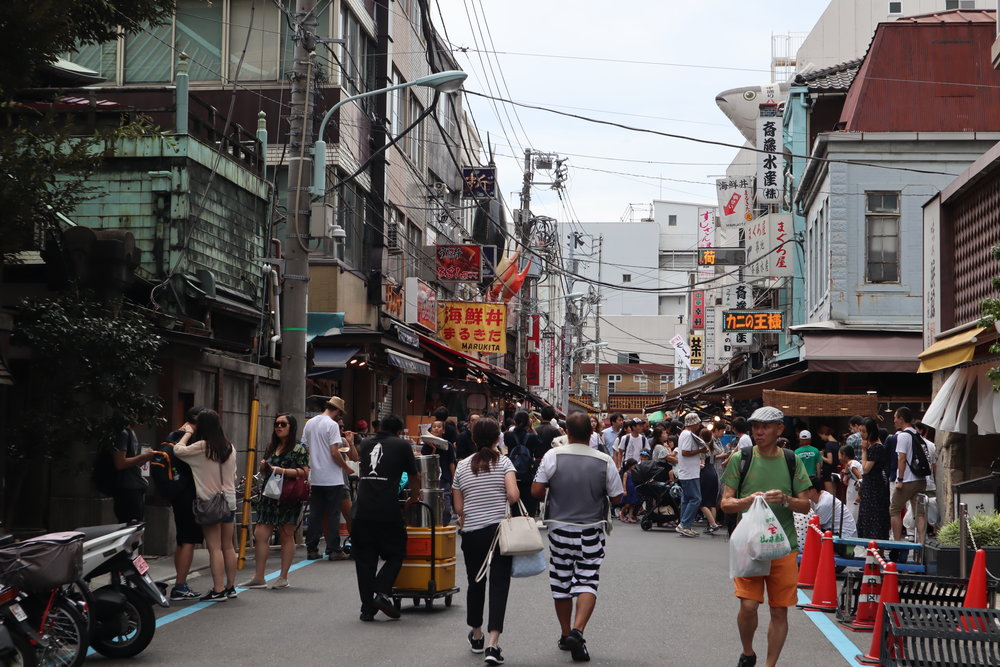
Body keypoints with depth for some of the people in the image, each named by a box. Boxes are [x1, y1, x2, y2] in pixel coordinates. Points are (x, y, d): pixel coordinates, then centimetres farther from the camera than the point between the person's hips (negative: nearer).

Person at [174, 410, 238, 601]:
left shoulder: (202, 447, -13)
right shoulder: (230, 447, 7)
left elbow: (178, 450, -7)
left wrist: (188, 433, 7)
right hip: (229, 501, 6)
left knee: (215, 548, -6)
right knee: (228, 546, 13)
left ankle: (218, 590, -7)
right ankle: (230, 586, 20)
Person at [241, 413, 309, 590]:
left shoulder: (298, 449, -4)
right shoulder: (271, 447, 17)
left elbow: (305, 472, -12)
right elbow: (263, 469, 27)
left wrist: (283, 471, -19)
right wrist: (263, 466, 4)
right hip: (269, 495, 6)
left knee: (286, 535, 3)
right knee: (260, 534, -2)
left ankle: (283, 577, 11)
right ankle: (259, 578, 1)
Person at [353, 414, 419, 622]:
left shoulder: (365, 444, 19)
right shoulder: (402, 445, 9)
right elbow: (414, 478, 18)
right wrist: (413, 499, 36)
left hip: (362, 509, 3)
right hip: (388, 511, -3)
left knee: (364, 559, 9)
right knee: (395, 554, 12)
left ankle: (367, 608, 8)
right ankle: (382, 593, -7)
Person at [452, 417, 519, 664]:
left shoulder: (462, 466, 6)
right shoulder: (504, 462, -2)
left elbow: (459, 507, 7)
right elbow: (513, 494, -16)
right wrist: (505, 502, 6)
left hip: (472, 533, 3)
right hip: (500, 530, -3)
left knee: (476, 583, 18)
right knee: (499, 584, -3)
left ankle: (476, 636, 34)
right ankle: (492, 644, -14)